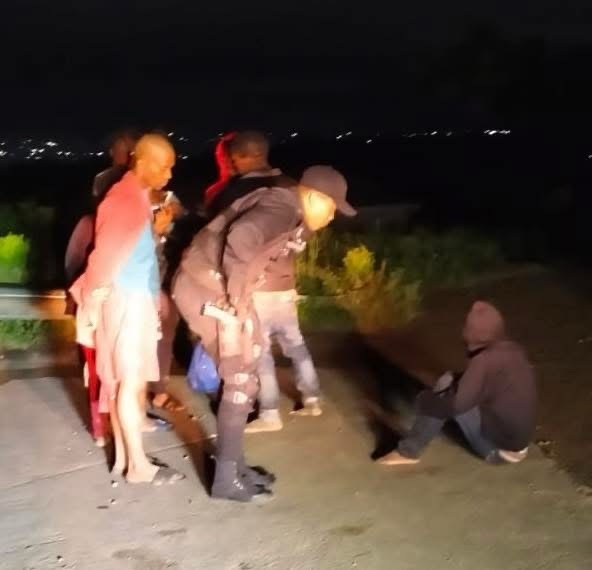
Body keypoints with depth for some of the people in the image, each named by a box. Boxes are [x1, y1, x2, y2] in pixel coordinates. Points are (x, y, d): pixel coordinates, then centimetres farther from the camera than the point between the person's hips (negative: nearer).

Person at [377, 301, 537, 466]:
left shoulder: (484, 361, -24)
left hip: (499, 445, -8)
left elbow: (456, 404, -25)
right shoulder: (515, 350, 2)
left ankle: (408, 451, 2)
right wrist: (454, 384, 11)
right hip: (521, 438, 8)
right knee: (451, 383, 17)